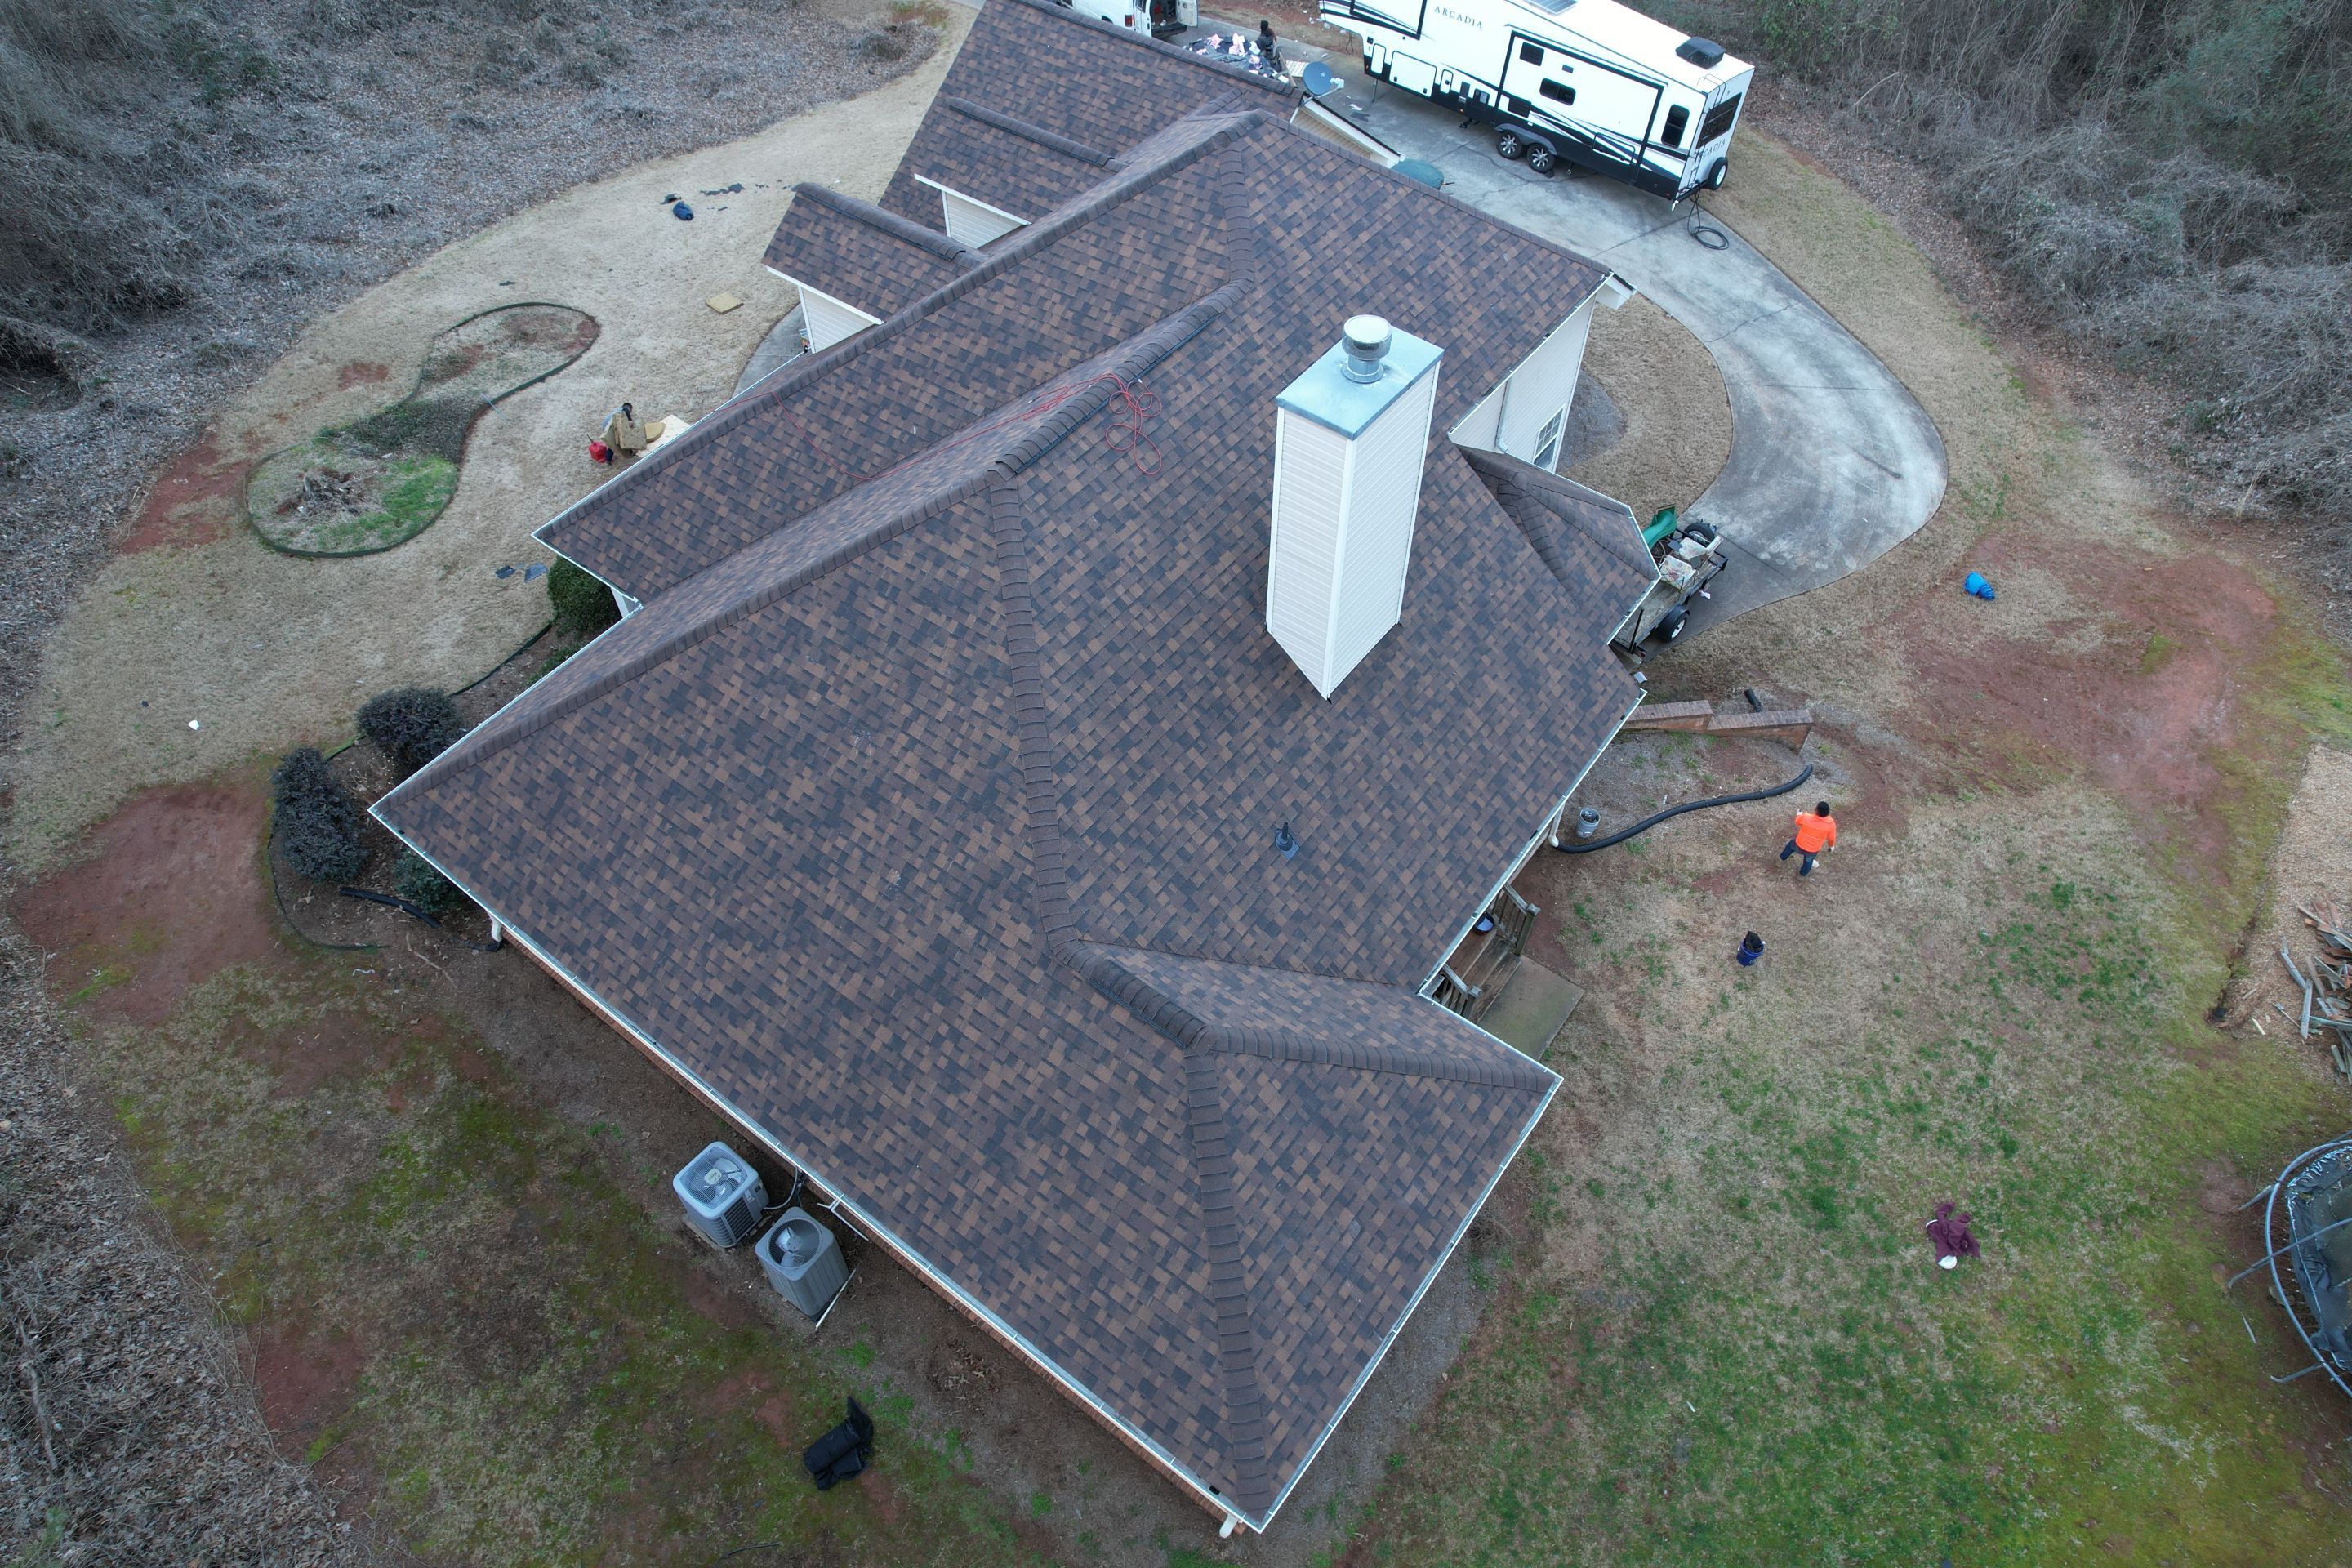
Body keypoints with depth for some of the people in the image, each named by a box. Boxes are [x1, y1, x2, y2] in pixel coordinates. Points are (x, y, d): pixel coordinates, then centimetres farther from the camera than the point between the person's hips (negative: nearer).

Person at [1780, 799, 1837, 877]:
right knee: (1809, 860, 33)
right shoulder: (1831, 823, -27)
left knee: (1792, 844, 35)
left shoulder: (1805, 817, -29)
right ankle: (1802, 874, 57)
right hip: (1813, 851, 0)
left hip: (1799, 846, 0)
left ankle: (1782, 859, 56)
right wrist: (1831, 845, 14)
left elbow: (1797, 822, -4)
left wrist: (1799, 815, 20)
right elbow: (1831, 838, -9)